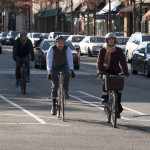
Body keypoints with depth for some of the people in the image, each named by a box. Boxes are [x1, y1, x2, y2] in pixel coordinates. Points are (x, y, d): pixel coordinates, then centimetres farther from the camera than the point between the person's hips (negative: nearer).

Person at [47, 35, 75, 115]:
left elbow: (70, 59, -29)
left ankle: (65, 91, -17)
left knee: (66, 73, -35)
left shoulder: (67, 48, -19)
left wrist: (71, 70, -44)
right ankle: (54, 106, -5)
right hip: (54, 68, -1)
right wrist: (49, 71, -47)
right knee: (55, 85, -14)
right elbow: (49, 60, -33)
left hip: (63, 66, 1)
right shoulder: (52, 49, -23)